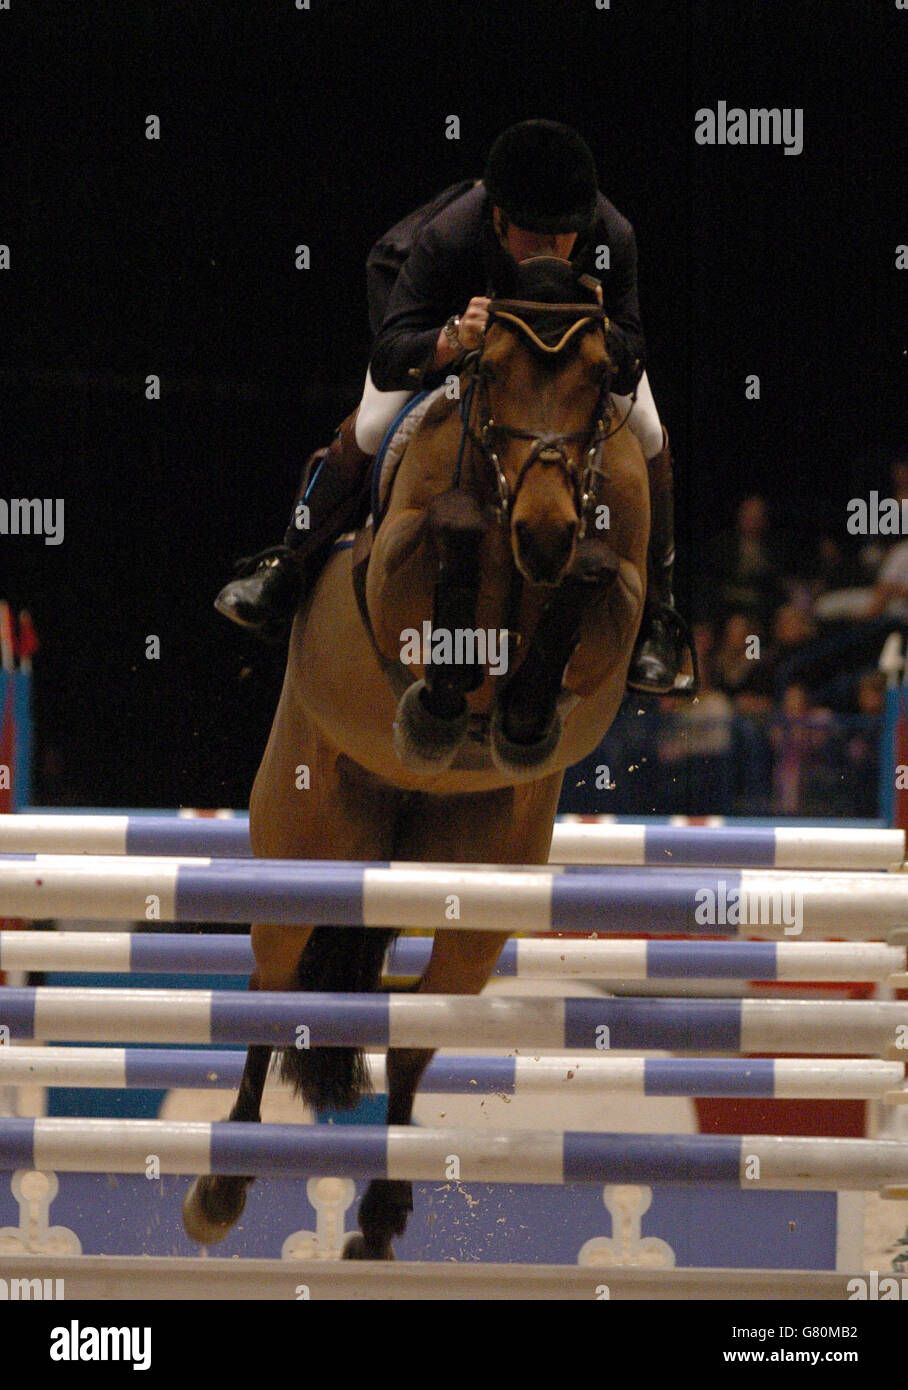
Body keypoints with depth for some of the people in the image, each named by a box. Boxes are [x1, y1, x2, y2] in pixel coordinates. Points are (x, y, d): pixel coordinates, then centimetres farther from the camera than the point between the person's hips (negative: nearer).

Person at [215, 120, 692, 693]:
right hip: (453, 305, -1)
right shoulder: (443, 239, -44)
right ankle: (288, 571, 7)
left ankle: (654, 610, 6)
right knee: (373, 426, -18)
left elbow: (630, 363, -36)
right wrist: (454, 339, -66)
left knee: (646, 435, -15)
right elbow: (387, 360, -45)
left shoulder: (612, 239, -40)